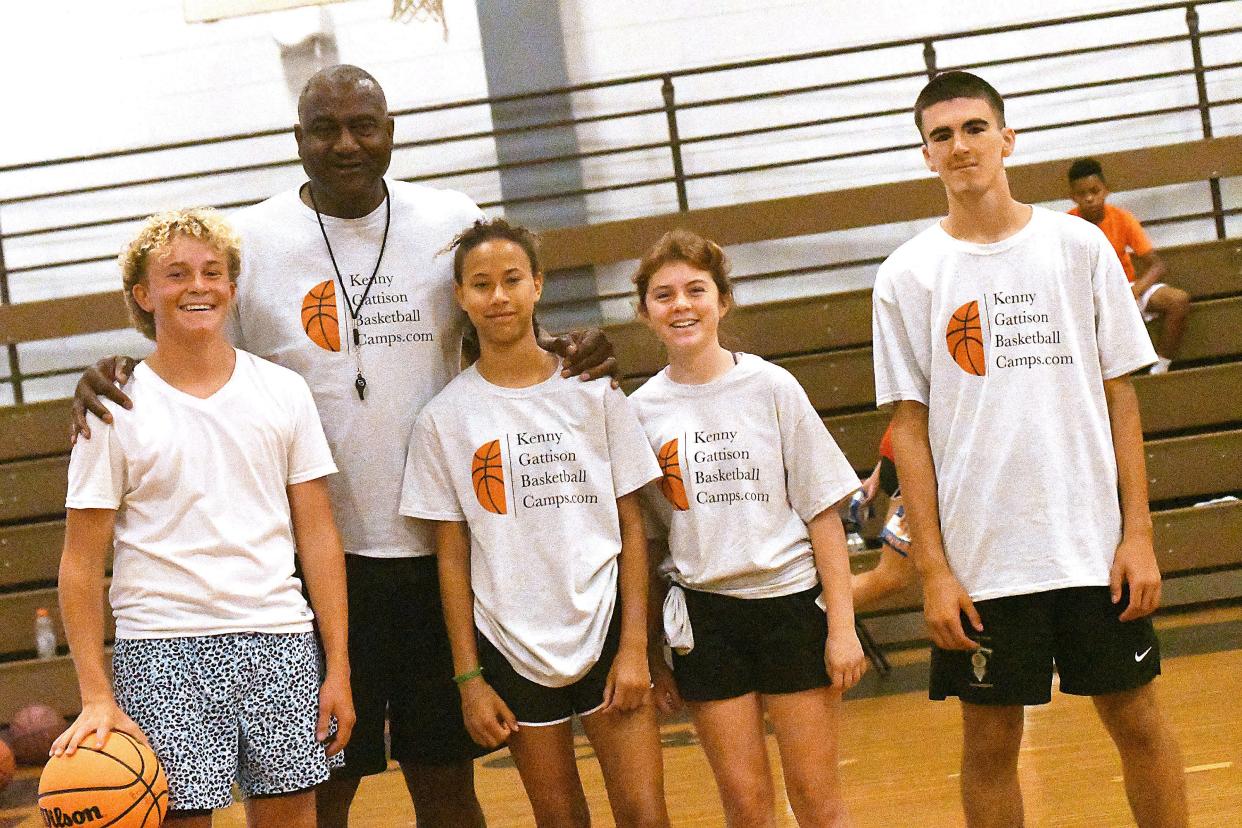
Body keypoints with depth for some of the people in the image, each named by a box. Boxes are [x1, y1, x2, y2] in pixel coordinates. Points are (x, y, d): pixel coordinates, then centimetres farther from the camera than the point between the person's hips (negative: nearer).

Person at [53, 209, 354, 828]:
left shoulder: (283, 392, 7)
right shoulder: (115, 410, 0)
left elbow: (317, 535, 8)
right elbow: (82, 563, 0)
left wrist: (338, 667, 3)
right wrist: (96, 696, -7)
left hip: (280, 640, 2)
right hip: (162, 652, -2)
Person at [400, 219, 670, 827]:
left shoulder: (591, 391, 1)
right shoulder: (445, 418, 0)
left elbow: (631, 526, 2)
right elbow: (452, 556, 2)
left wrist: (634, 645, -6)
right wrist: (468, 677, -2)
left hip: (605, 630, 0)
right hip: (512, 647, 0)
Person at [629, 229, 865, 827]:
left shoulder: (770, 387, -2)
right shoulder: (642, 410, 2)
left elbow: (822, 511, -2)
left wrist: (842, 624, -8)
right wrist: (650, 651, 6)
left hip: (791, 598, -1)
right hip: (704, 614, 1)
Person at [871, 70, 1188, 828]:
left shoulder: (1080, 246, 3)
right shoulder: (907, 277, 1)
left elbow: (1120, 395, 4)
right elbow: (910, 427, 0)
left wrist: (1138, 532, -2)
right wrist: (933, 568, -6)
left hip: (1095, 544, 1)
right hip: (980, 559, -1)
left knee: (1139, 721, 6)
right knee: (991, 743, 6)